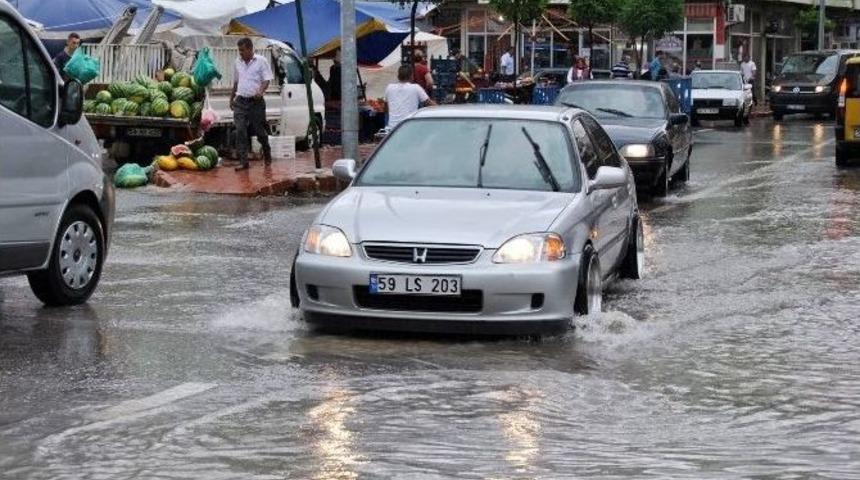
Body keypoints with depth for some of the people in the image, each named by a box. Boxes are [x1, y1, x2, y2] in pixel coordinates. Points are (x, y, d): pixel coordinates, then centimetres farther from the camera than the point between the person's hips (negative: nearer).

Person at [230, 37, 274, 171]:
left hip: (256, 101, -4)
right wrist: (232, 98, 24)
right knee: (240, 132, -7)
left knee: (260, 130, 3)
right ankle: (243, 161, -7)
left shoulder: (261, 61, -3)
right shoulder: (238, 62, 13)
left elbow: (267, 79, -9)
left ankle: (267, 155, 28)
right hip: (240, 102, 4)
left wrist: (261, 90, -27)